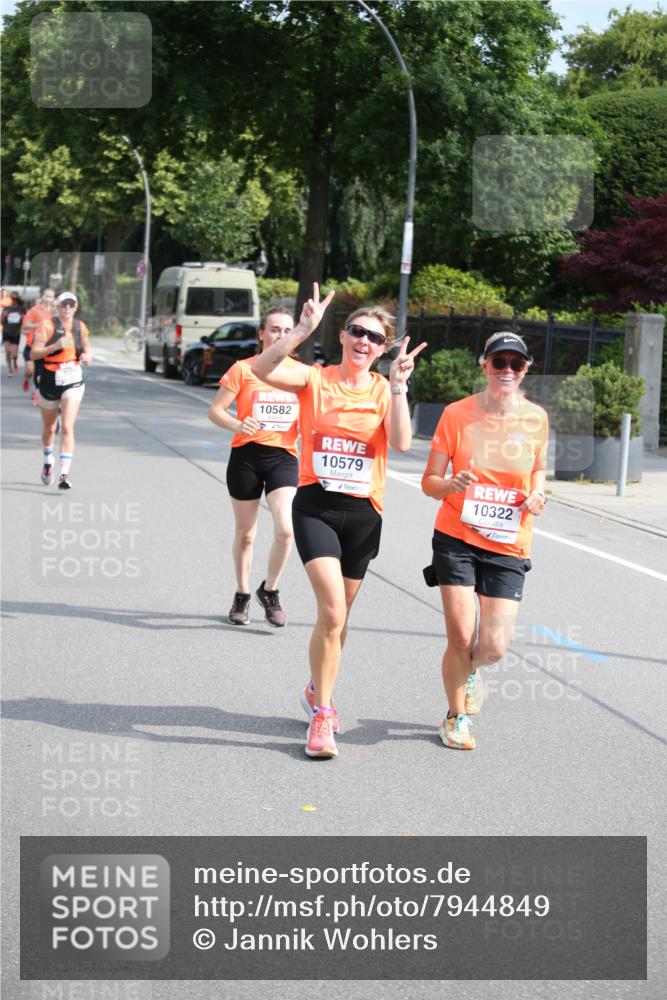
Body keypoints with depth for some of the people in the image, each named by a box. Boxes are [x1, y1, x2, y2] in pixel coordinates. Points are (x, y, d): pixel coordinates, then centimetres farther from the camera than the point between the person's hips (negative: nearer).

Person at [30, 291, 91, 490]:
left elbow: (86, 348, 21)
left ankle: (64, 475, -18)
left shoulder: (81, 327, 4)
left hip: (73, 383, 1)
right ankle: (48, 462, 45)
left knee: (67, 428, -14)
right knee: (49, 428, 17)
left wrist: (86, 357, -2)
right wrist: (55, 346, -28)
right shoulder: (47, 326, -9)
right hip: (50, 382, -1)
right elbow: (33, 354, -15)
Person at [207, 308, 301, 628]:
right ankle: (242, 595, 30)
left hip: (283, 457, 1)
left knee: (285, 529, -17)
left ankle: (270, 590, 6)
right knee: (245, 534, 10)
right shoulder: (243, 369, -4)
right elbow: (215, 410, -5)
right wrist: (237, 425, -24)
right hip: (246, 457, -1)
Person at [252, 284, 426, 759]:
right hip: (316, 505, -3)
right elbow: (263, 369, -20)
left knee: (338, 616, 15)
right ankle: (322, 716, -6)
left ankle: (318, 692, 41)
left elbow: (401, 443, -14)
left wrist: (398, 386, -17)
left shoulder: (384, 390, 3)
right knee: (333, 610, -18)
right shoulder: (315, 379, -1)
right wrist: (303, 329, -26)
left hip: (363, 511, 3)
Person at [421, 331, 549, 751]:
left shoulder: (536, 418, 1)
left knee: (493, 647, -6)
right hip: (457, 539, -2)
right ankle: (457, 717, 22)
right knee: (461, 639, -6)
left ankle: (469, 671, 33)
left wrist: (537, 495, -2)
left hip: (508, 547, 2)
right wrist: (452, 484, -23)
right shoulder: (458, 413, -5)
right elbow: (430, 482, -1)